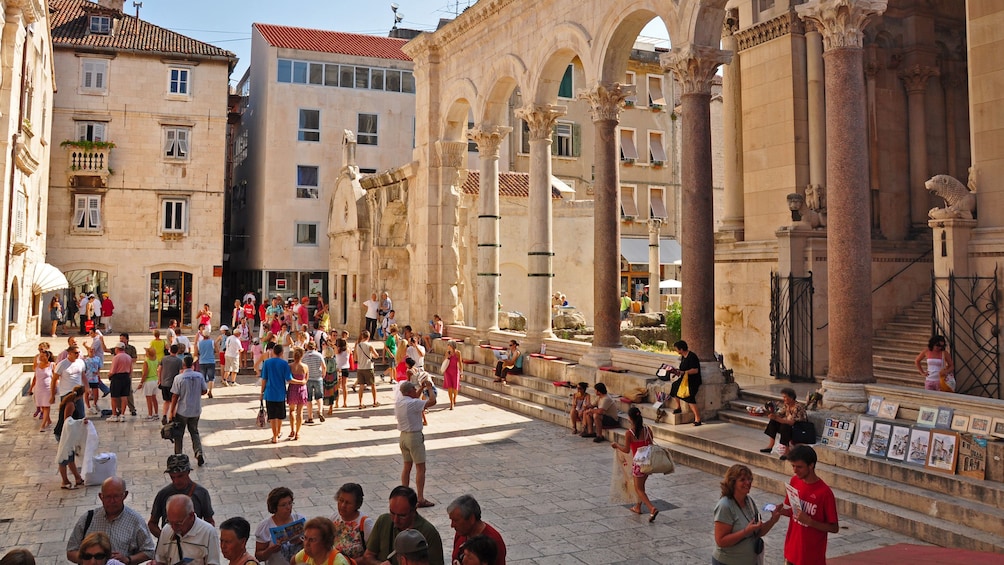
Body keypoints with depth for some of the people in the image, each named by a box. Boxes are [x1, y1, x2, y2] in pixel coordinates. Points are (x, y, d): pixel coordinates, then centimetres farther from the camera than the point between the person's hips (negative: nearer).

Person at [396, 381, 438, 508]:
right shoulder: (413, 403, -21)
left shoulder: (399, 401, 4)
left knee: (407, 466, 17)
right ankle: (420, 499, -1)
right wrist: (430, 388, -11)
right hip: (415, 436, -8)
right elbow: (432, 401, -26)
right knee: (420, 468, -2)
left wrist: (422, 388, 22)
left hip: (403, 435, 8)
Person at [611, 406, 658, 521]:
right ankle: (638, 507, 38)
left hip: (638, 463, -5)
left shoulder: (629, 433, -18)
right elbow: (651, 446, 2)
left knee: (638, 489, 6)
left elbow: (626, 450, -14)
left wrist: (617, 445, 2)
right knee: (641, 485, 25)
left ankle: (652, 508, -11)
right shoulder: (647, 429, -5)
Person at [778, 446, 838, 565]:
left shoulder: (824, 492, -19)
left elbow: (834, 528, -13)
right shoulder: (794, 482, -1)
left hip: (812, 555, -5)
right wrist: (780, 511, -9)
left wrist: (809, 521, -26)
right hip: (792, 550, 6)